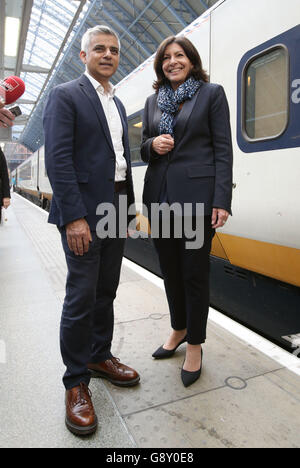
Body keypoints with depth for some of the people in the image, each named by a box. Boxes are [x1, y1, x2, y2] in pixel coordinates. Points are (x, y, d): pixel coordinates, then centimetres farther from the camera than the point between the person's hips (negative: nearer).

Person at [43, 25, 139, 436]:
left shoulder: (118, 104, 21)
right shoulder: (65, 95, -1)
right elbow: (58, 159, -13)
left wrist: (128, 208, 14)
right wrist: (73, 217, -20)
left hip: (117, 208, 7)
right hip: (83, 212, -7)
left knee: (106, 290, 13)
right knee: (82, 296, -4)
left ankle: (99, 356, 31)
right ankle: (76, 383, 13)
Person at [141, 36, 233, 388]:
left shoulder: (212, 93, 4)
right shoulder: (153, 101, 17)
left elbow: (223, 149, -4)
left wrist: (222, 201, -13)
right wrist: (152, 144, -6)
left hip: (196, 196, -5)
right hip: (160, 196, 5)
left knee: (194, 272, 2)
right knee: (169, 269, 13)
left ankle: (195, 343, 21)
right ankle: (179, 329, 35)